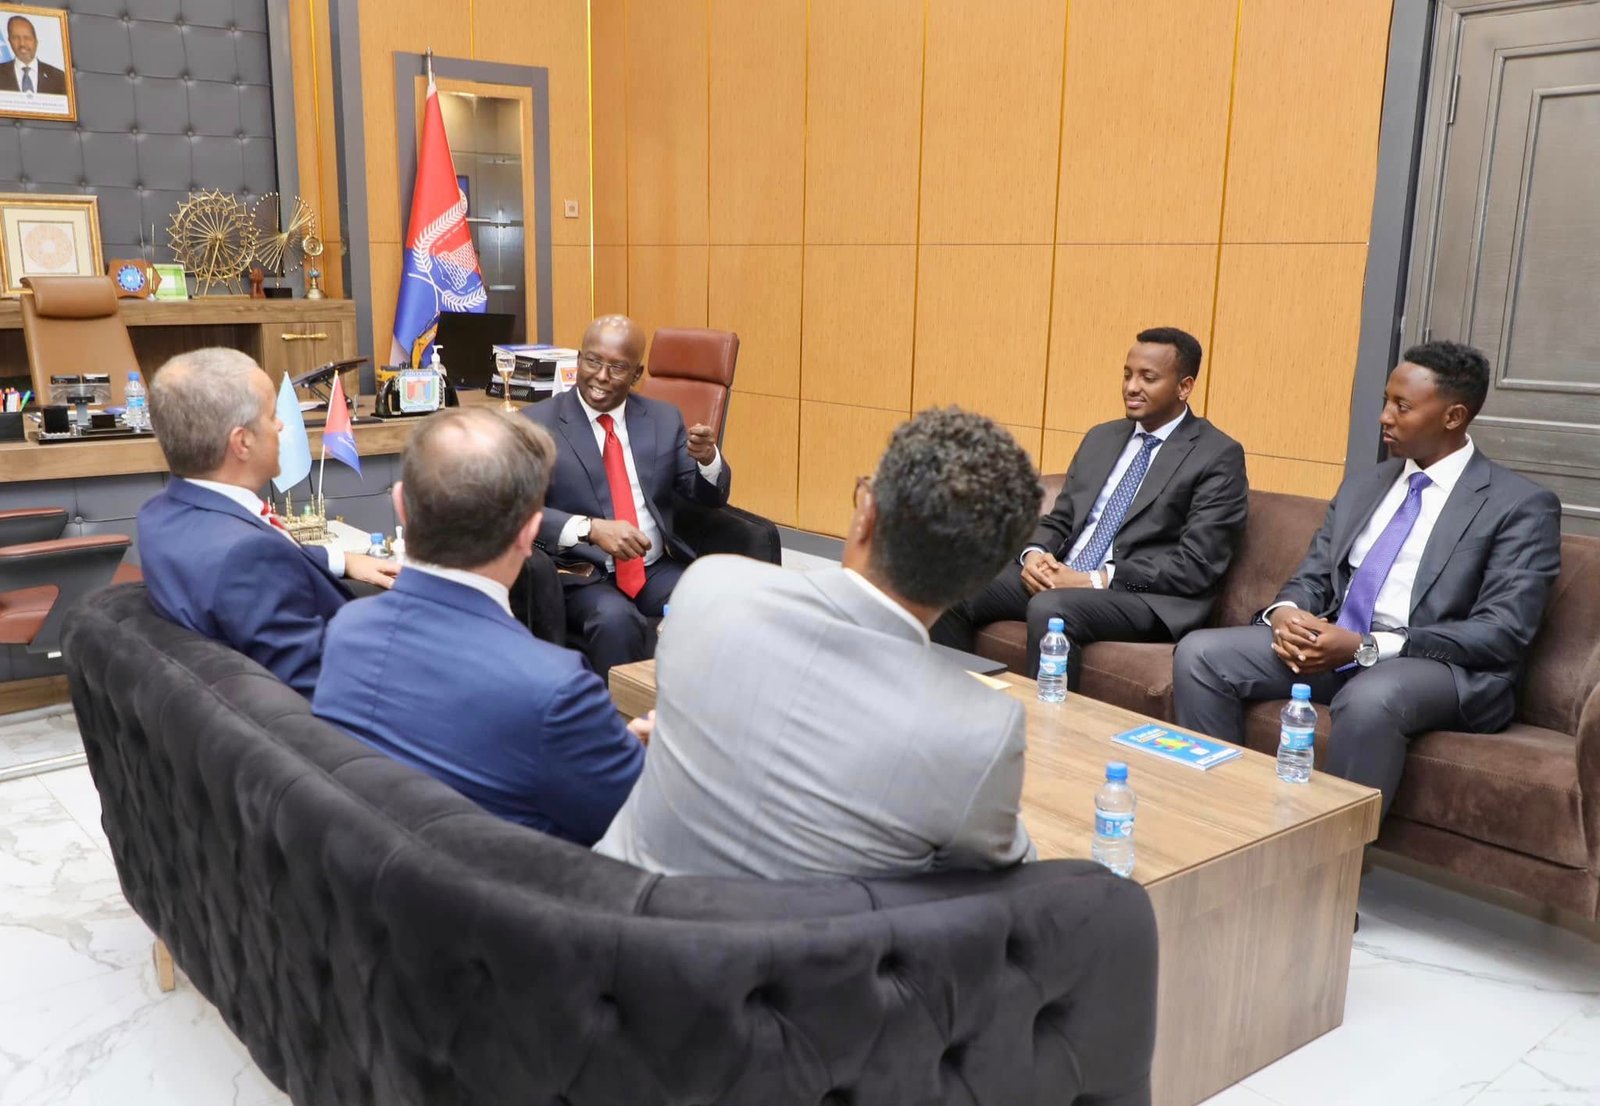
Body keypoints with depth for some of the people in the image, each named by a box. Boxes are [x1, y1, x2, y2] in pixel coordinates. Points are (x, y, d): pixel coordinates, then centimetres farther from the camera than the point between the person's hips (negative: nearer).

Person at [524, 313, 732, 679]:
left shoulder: (664, 419, 11)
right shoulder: (537, 422, 0)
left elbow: (710, 499, 12)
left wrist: (707, 458, -11)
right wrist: (591, 529, -26)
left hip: (659, 568, 3)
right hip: (584, 575, -3)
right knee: (615, 620, -34)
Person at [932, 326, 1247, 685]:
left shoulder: (1218, 456, -4)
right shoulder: (1101, 438, 17)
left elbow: (1196, 565, -12)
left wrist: (1094, 580, -18)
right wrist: (1035, 554, -7)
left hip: (1147, 597, -6)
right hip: (1061, 576, 6)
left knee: (1049, 609, -35)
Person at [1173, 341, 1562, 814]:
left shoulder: (1523, 505, -4)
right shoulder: (1363, 484, 16)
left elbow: (1502, 634, -13)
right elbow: (1312, 577, 15)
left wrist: (1367, 646, -22)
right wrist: (1285, 613, -11)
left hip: (1446, 668, -6)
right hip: (1331, 646, 6)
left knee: (1370, 698, -40)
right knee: (1200, 652, -13)